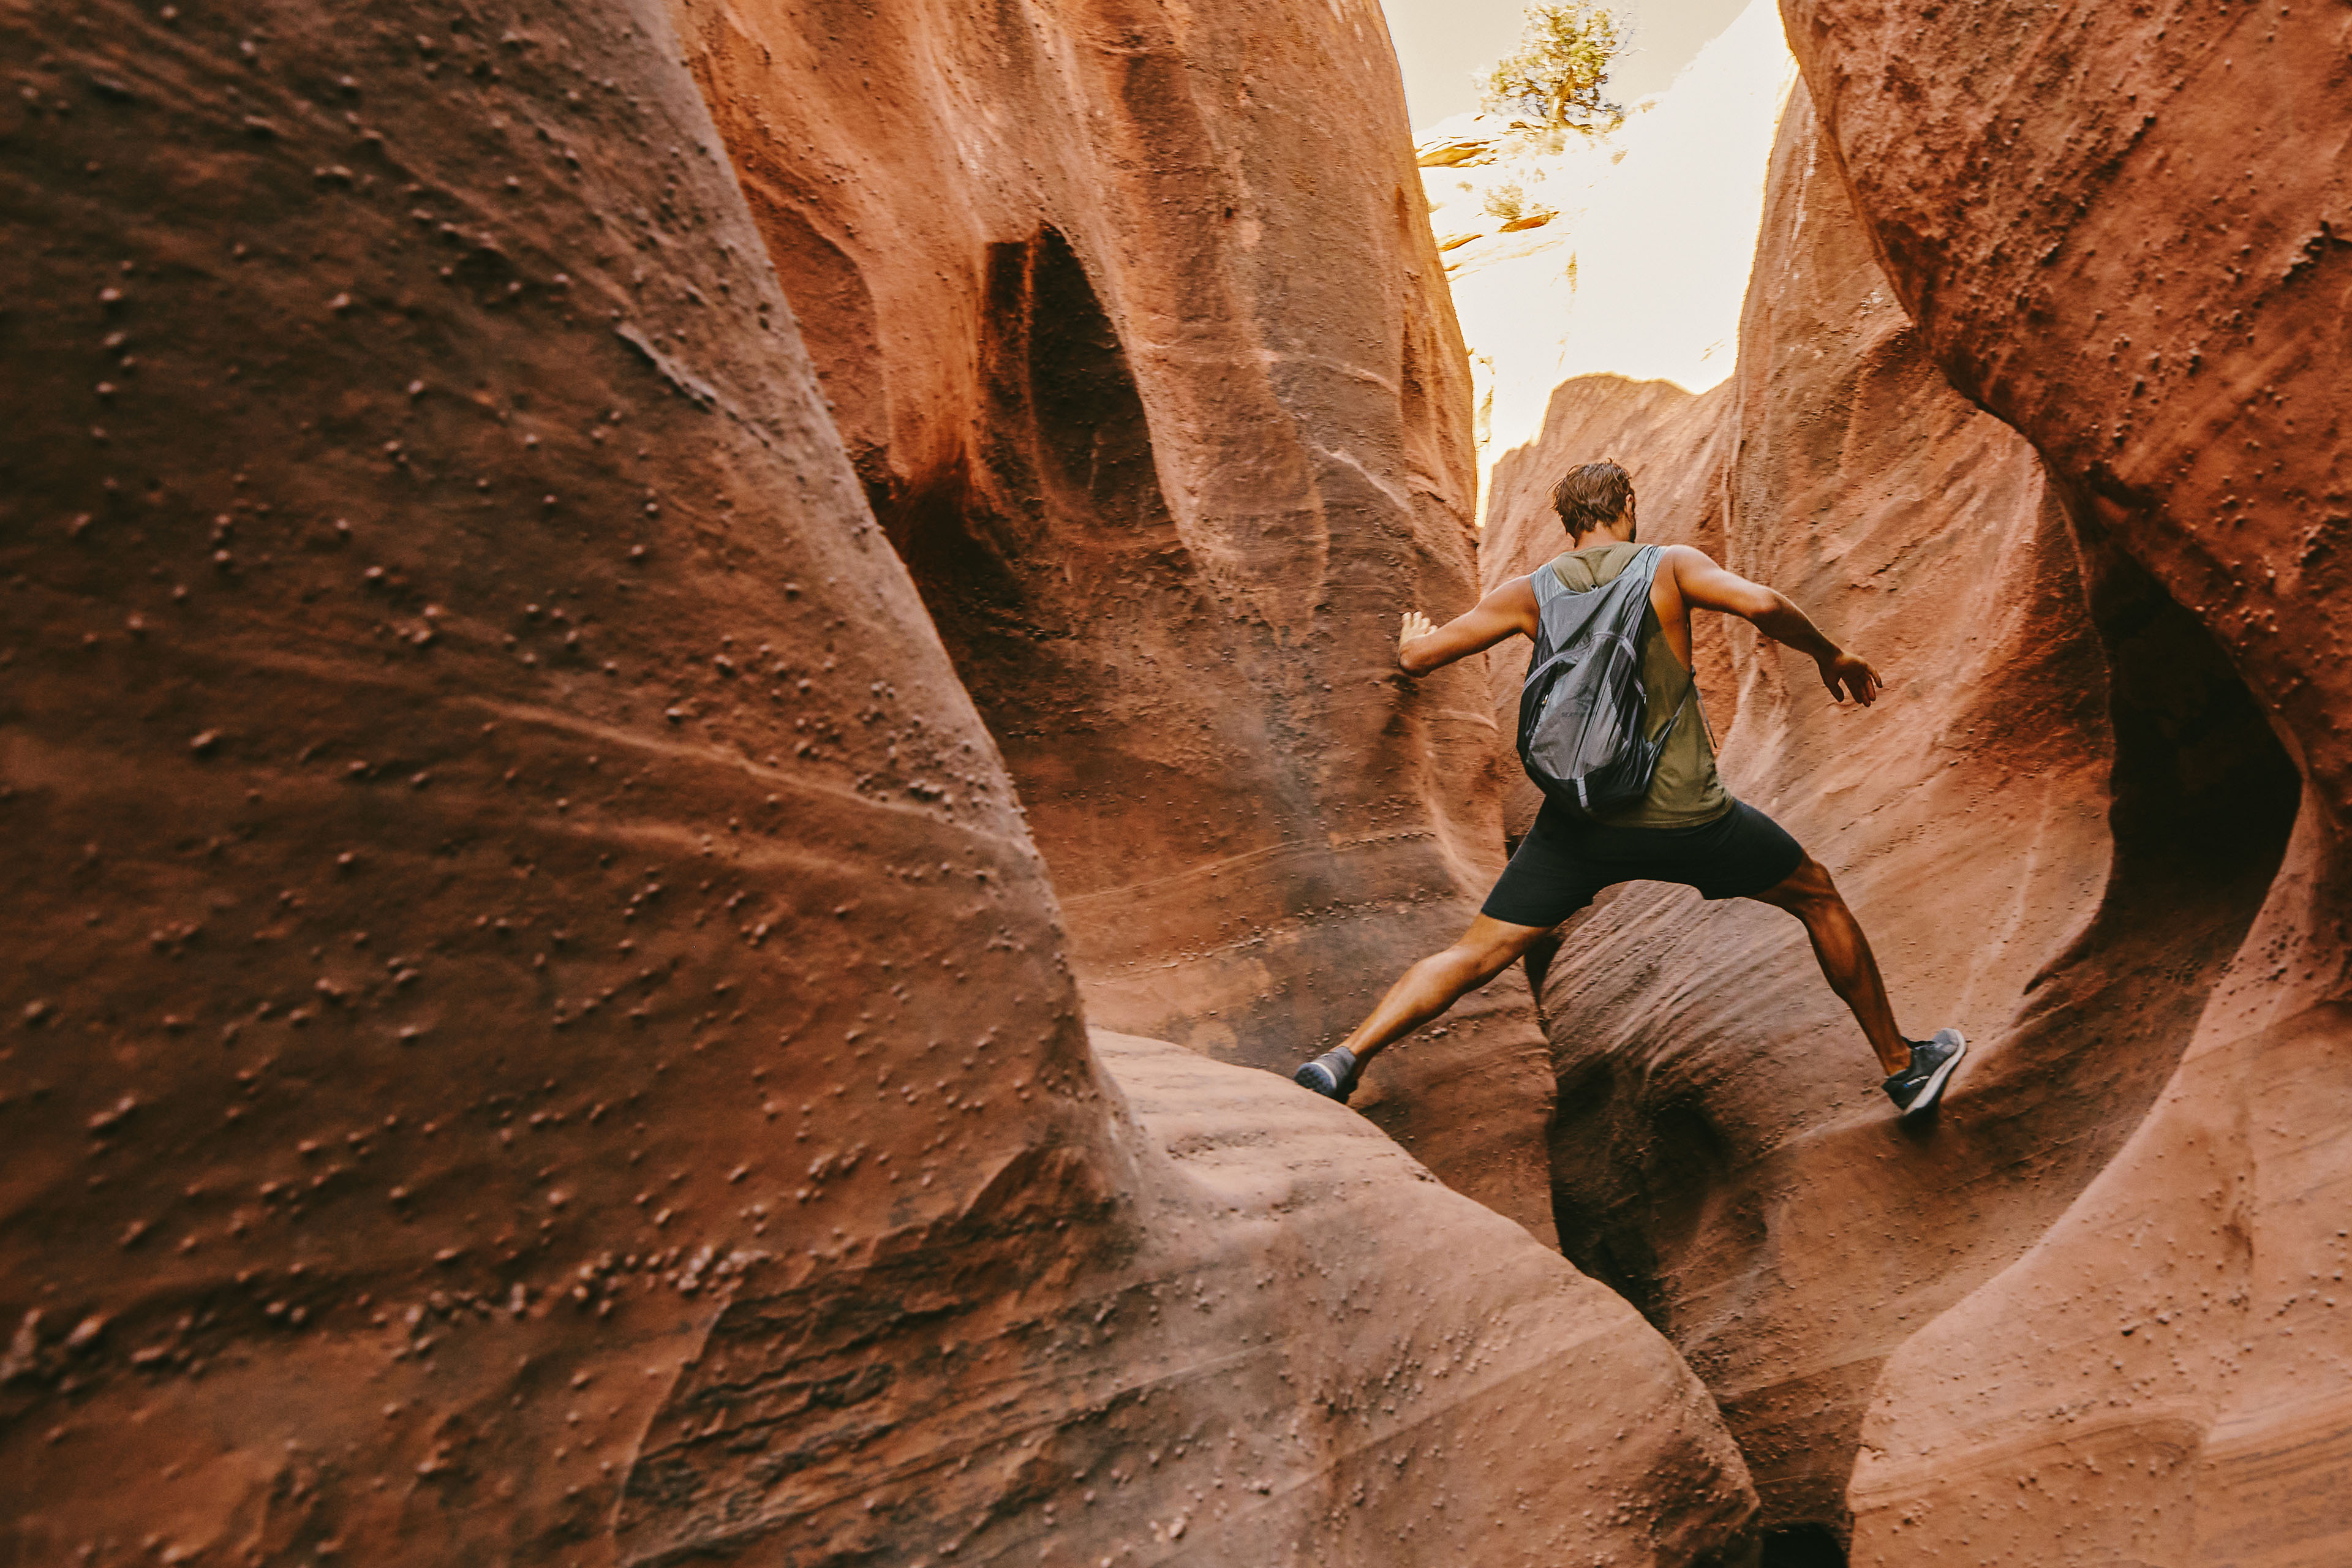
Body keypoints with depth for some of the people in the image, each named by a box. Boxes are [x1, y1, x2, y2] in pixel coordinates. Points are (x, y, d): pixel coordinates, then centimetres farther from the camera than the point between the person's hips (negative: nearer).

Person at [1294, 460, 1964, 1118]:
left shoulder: (1530, 592, 4)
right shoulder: (1670, 565, 0)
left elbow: (1418, 658, 4)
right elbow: (1763, 604, -16)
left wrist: (1414, 635, 28)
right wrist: (1830, 655, 3)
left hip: (1580, 820, 1)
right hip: (1688, 817, -1)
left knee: (1475, 956, 7)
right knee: (1819, 898, 23)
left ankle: (1344, 1059, -8)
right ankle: (1903, 1067, 34)